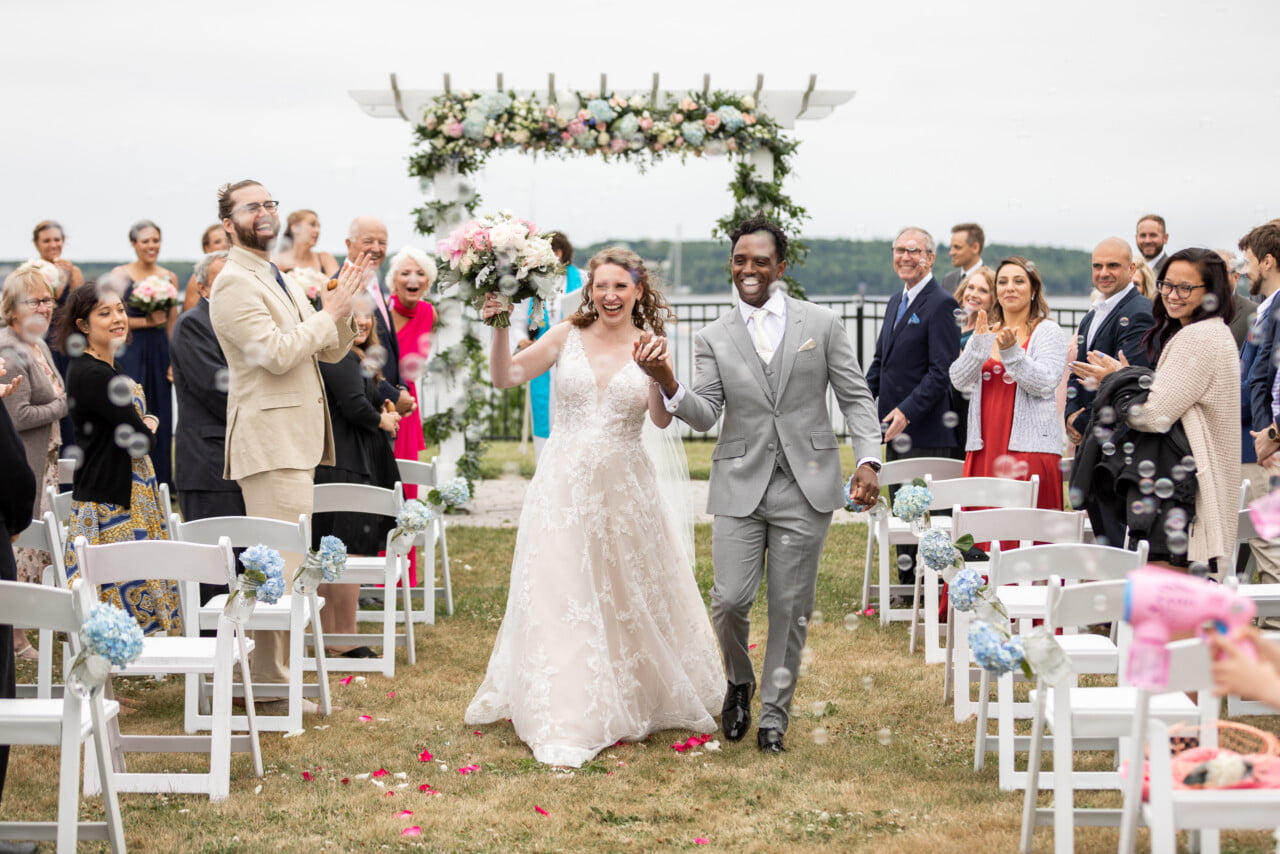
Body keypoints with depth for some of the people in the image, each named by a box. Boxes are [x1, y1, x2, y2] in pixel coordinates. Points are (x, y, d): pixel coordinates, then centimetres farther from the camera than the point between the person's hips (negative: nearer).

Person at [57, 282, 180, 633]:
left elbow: (143, 424, 16)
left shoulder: (110, 370, 14)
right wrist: (149, 428, 4)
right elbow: (139, 439, -17)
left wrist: (144, 426, -5)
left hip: (133, 496, 10)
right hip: (110, 505, -10)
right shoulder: (91, 375, -16)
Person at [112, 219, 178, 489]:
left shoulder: (169, 277, 10)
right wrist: (147, 321, -13)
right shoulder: (121, 274, -1)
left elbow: (172, 323, 11)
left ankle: (161, 483, 11)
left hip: (160, 353, 4)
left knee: (161, 416, 5)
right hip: (131, 353, -4)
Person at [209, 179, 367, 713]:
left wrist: (340, 308, -1)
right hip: (270, 439, -10)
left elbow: (331, 351, 17)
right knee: (278, 564, -11)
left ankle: (273, 673, 21)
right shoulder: (235, 283, -11)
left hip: (296, 438, 10)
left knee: (284, 563, 14)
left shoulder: (277, 280, 19)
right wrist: (330, 313, -11)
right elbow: (277, 353, -22)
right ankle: (270, 684, -7)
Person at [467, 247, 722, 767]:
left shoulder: (649, 346, 1)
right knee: (560, 601, -2)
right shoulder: (567, 337, 2)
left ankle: (636, 702, 32)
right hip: (564, 486, 0)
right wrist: (499, 329, -19)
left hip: (624, 490, 0)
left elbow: (662, 419, -12)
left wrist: (659, 369, -28)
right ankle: (563, 721, 2)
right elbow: (504, 378, -4)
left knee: (629, 598, 11)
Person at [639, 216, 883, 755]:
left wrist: (868, 459, -9)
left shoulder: (821, 325, 4)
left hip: (805, 487, -1)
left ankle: (774, 714, 19)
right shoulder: (714, 339, 6)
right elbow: (705, 416, -2)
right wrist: (667, 384, -20)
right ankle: (739, 683, 24)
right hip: (740, 486, 1)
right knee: (730, 599, -7)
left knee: (791, 608, 4)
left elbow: (856, 398, 4)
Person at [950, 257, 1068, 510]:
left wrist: (1011, 351, -21)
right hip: (984, 448, 4)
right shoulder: (985, 332, 16)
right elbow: (959, 381, 4)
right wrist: (979, 344, -10)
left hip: (1029, 448, -4)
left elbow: (1045, 384, -10)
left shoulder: (1048, 331, 2)